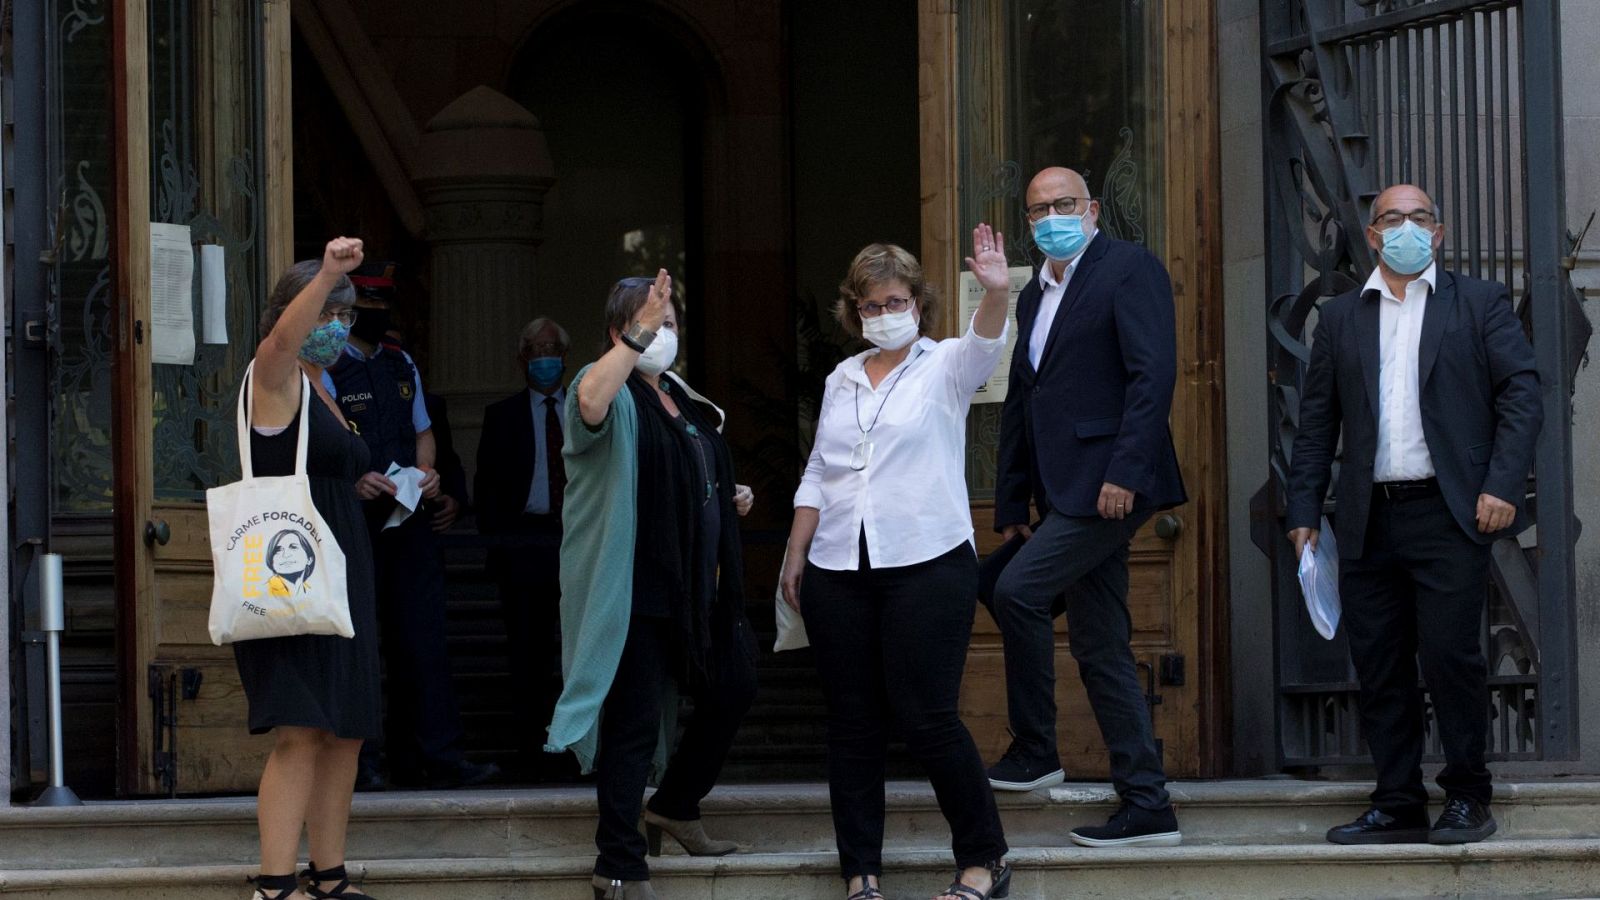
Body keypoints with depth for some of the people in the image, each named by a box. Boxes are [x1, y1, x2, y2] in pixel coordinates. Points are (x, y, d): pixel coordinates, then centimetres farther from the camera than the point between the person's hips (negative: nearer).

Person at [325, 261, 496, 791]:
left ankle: (433, 757, 1)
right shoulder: (323, 370, -2)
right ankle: (359, 761, 0)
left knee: (421, 638, 1)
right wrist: (353, 479, -22)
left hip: (408, 518, 6)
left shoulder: (402, 367, 19)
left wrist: (427, 473, 5)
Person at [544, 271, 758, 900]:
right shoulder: (612, 393, -10)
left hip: (697, 585, 9)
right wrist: (637, 335, -42)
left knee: (734, 689, 17)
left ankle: (676, 807, 35)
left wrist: (730, 498, 12)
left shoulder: (681, 400, 16)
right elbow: (589, 401, -37)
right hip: (634, 591, -9)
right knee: (634, 722, -7)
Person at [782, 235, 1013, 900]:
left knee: (927, 719, -7)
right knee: (852, 725, 6)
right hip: (838, 572, 5)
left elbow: (985, 345, -21)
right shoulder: (842, 379, 15)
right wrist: (796, 556, 13)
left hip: (927, 566, -5)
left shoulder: (944, 367, 1)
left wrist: (996, 293, -41)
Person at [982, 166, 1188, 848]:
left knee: (1016, 589, -18)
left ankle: (1034, 751, -6)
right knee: (1100, 650, 7)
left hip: (1112, 482, -9)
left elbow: (1152, 375, -16)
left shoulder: (1130, 269, -6)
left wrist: (1124, 472, -22)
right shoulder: (1035, 295, 20)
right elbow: (1020, 402, 21)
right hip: (1069, 495, 9)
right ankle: (1146, 806, 9)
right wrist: (1011, 504, 15)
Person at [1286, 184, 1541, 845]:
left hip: (1449, 515, -3)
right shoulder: (1340, 319, 16)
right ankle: (1398, 806, 9)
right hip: (1369, 522, 3)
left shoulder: (1480, 305, 8)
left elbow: (1521, 394, 1)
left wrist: (1502, 485, -10)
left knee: (1451, 655, -7)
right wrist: (1304, 509, 7)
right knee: (1379, 668, 3)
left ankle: (1467, 798, 4)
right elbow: (1317, 423, 15)